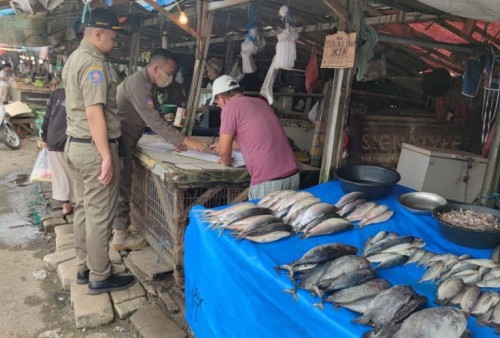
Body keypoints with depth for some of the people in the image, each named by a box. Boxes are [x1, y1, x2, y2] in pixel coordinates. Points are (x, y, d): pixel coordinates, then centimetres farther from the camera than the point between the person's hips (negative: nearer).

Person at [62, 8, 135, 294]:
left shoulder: (74, 58, 17)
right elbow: (94, 113, -24)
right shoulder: (94, 63, -16)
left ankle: (84, 268, 27)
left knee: (84, 210, 16)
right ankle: (100, 277, 11)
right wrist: (107, 156, -24)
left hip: (76, 144, 10)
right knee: (100, 216, -1)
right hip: (94, 148, -10)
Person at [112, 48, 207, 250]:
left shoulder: (145, 83, 10)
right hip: (120, 142, -10)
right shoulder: (138, 84, -22)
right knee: (121, 188, -1)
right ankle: (120, 237, 11)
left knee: (121, 186, 18)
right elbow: (154, 121, -28)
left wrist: (175, 140, 0)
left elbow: (156, 117, 11)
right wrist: (185, 140, -28)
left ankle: (118, 227, 32)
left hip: (124, 142, 10)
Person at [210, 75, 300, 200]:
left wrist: (226, 161, 19)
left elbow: (224, 150, -4)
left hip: (268, 181, -7)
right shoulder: (260, 102, 19)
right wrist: (224, 146, 44)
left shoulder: (230, 107, -2)